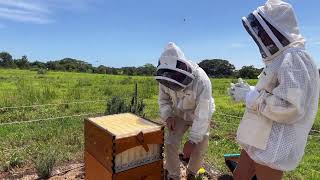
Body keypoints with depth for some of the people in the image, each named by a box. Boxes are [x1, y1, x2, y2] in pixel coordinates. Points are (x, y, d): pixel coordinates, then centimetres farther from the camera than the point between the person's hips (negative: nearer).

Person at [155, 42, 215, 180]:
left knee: (199, 148, -5)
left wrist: (192, 140, -32)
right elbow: (163, 99, -3)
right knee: (170, 144, -8)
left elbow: (203, 114, -34)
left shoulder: (201, 80, -37)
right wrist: (167, 116, -21)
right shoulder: (165, 77, -22)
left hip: (200, 116, -3)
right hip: (179, 114, 3)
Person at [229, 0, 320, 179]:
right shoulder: (281, 59, 13)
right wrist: (249, 91, 4)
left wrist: (249, 95, -18)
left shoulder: (295, 58, -18)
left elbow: (289, 108, -28)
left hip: (273, 148, -9)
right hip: (259, 141, 9)